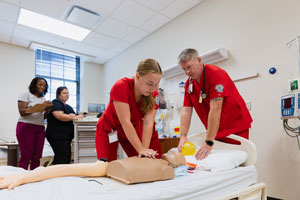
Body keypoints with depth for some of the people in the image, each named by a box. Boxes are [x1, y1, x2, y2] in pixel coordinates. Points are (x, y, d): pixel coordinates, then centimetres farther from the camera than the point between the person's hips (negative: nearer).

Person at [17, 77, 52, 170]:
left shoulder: (43, 99, 17)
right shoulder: (26, 95, 2)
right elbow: (22, 112, -10)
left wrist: (47, 109, -4)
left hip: (40, 128, 5)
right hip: (26, 127, -5)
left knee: (37, 157, 2)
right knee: (26, 156, -6)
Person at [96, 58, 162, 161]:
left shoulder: (154, 95, -17)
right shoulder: (121, 87, -30)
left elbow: (148, 123, -22)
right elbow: (125, 122, -33)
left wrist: (145, 151, -31)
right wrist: (141, 149, -34)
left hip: (133, 130, 4)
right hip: (109, 130, -3)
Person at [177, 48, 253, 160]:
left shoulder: (216, 74, -20)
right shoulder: (189, 83, 1)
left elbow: (215, 109, -28)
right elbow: (186, 111, -4)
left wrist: (209, 142, -30)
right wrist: (183, 136, -16)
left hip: (235, 127, -5)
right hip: (215, 131, 6)